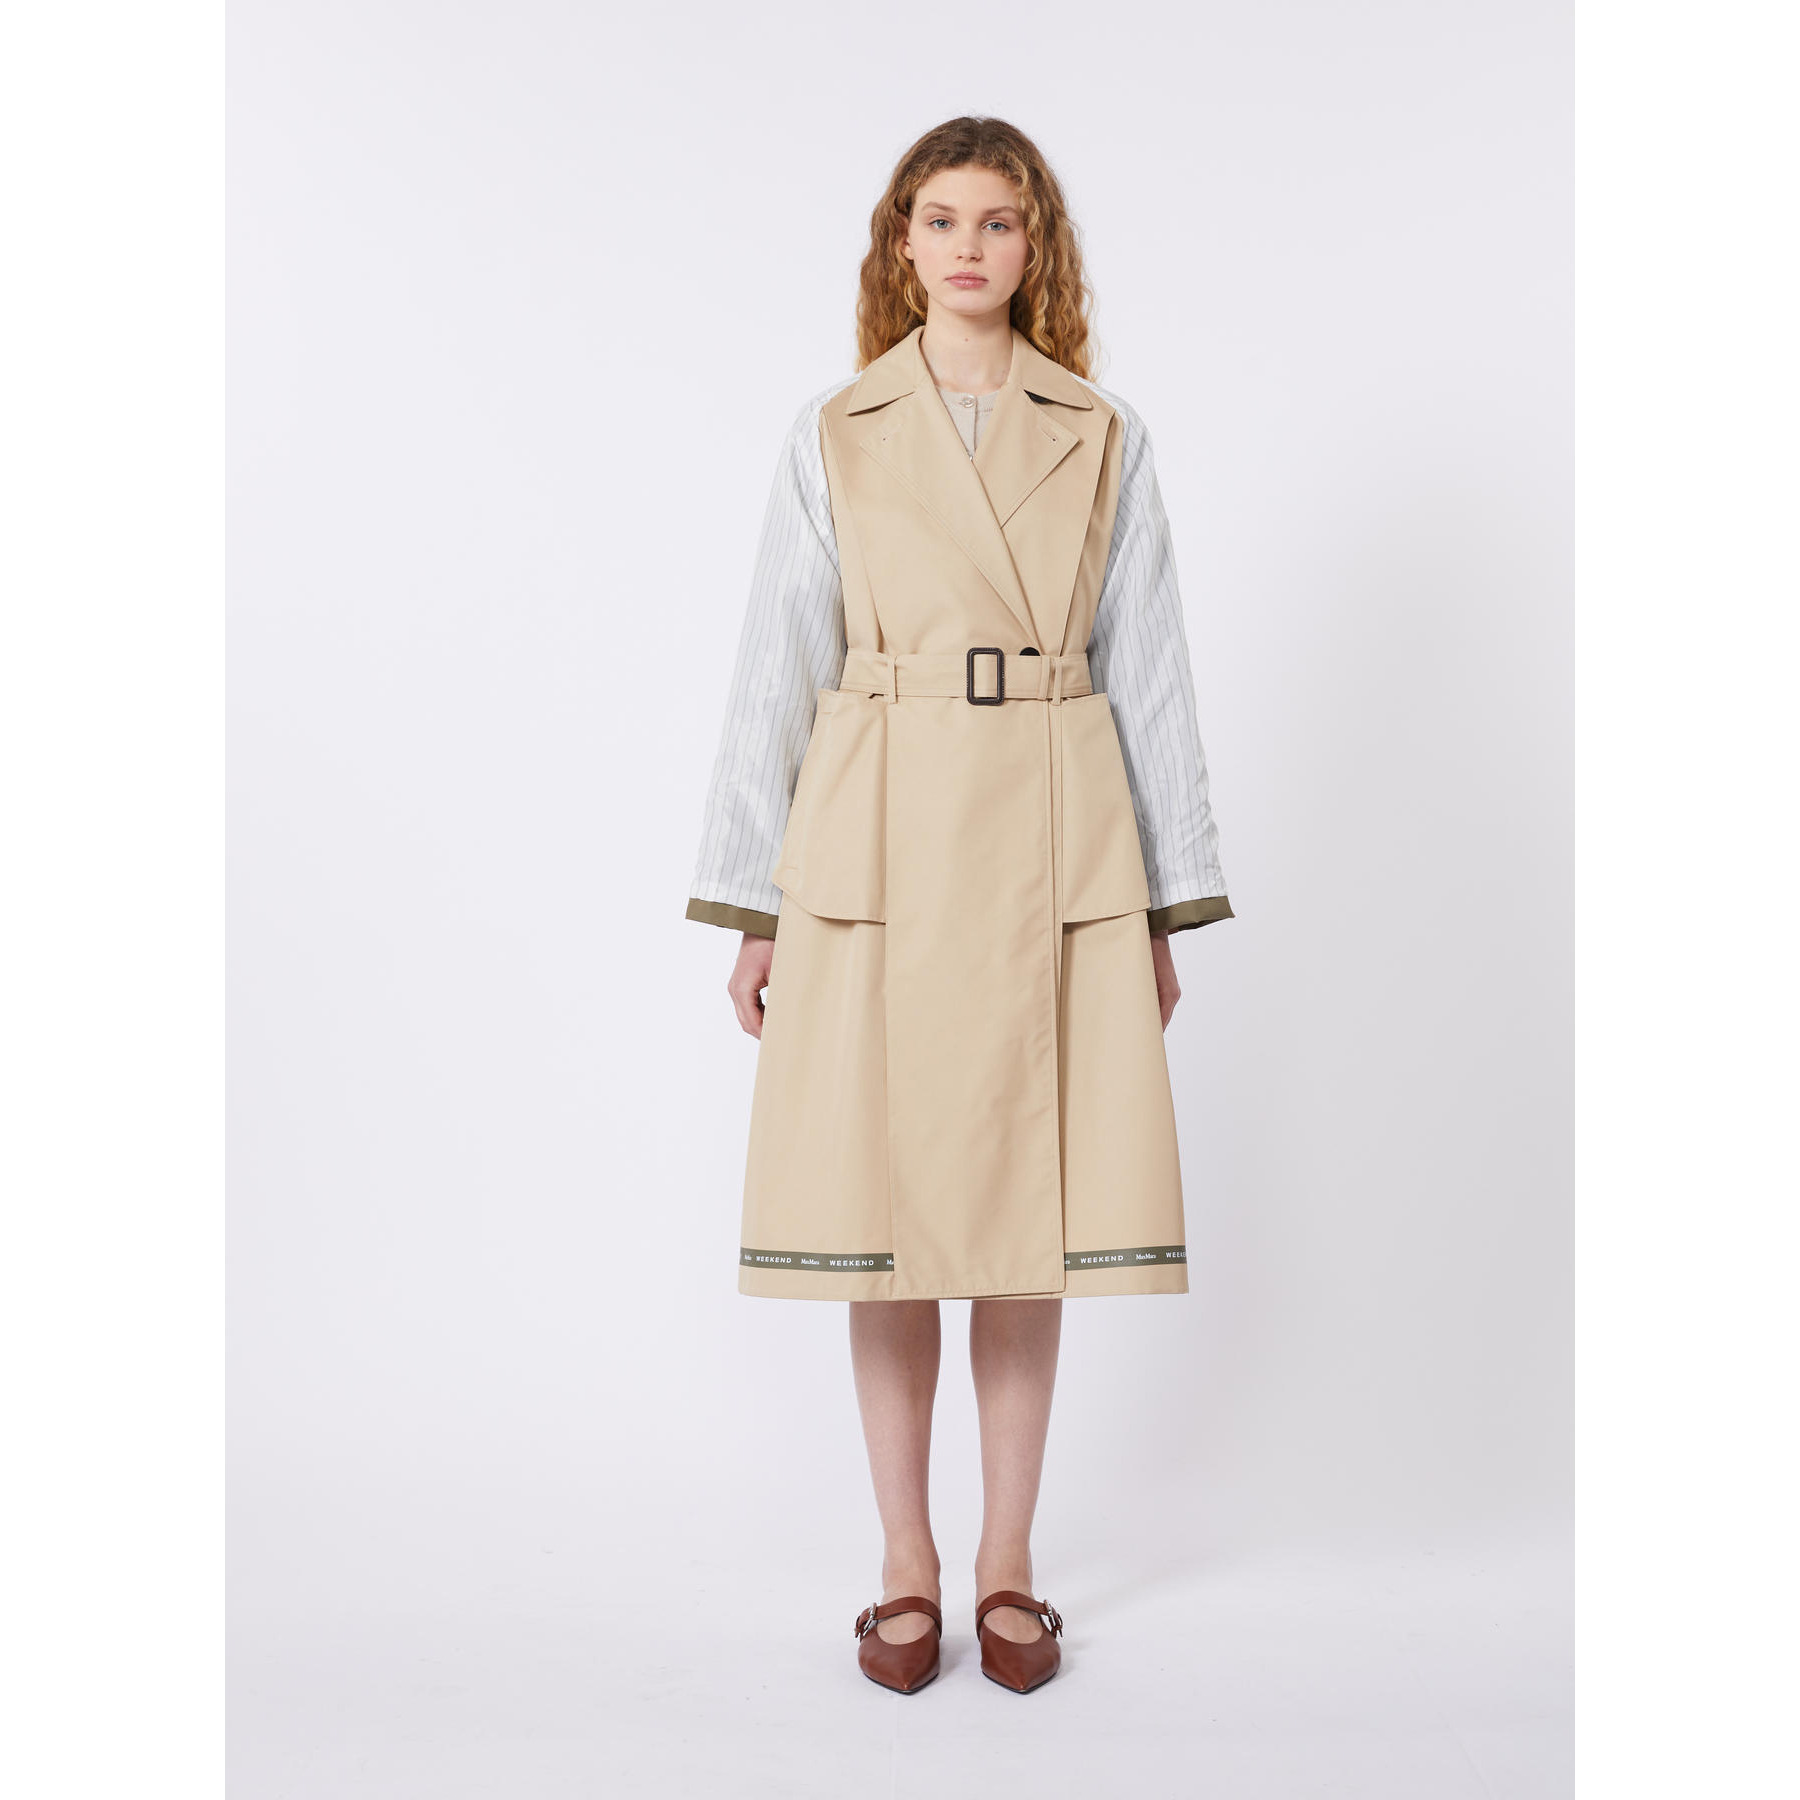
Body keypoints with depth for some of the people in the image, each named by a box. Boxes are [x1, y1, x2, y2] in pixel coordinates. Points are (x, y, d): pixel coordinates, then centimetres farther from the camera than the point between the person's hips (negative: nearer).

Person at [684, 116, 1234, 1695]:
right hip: (878, 845, 0)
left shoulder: (1104, 439, 8)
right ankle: (907, 1563, 22)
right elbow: (777, 674, 5)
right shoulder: (834, 437, 7)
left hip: (1053, 855, 1)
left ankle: (1010, 1562, 22)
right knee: (883, 1208, 4)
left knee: (1031, 1210, 5)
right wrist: (752, 906, 1)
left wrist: (1170, 904, 3)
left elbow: (1149, 675, 7)